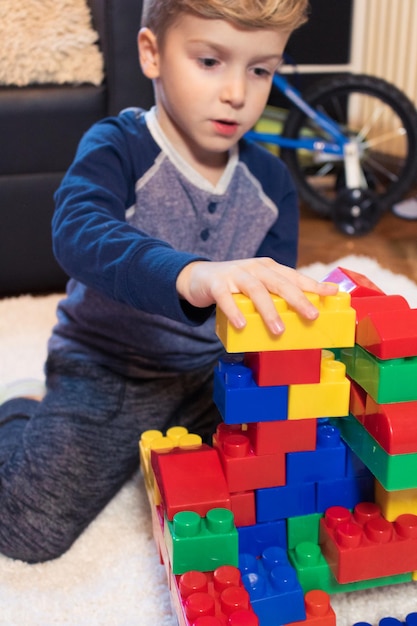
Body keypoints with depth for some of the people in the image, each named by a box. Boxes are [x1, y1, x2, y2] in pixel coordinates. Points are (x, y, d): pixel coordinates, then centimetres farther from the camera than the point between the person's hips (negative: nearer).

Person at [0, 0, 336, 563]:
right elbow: (80, 232, -36)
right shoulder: (117, 148, -14)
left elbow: (275, 289, 5)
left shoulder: (270, 180, 2)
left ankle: (165, 435, 13)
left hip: (215, 369, 5)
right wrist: (188, 275, -56)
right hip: (110, 366, -4)